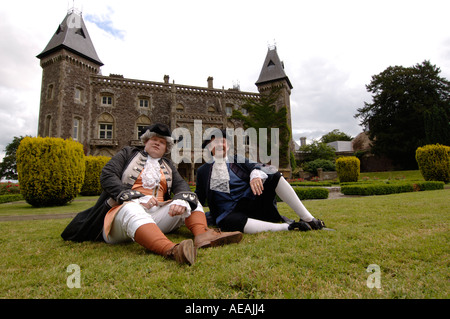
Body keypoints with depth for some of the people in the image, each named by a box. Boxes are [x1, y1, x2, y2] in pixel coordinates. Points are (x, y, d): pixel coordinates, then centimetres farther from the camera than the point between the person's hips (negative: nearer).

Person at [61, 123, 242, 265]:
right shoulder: (128, 154, 17)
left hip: (156, 215, 4)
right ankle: (171, 250, -63)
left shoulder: (167, 166, 25)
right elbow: (107, 175, 1)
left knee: (190, 200, -7)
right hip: (125, 208, -4)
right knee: (132, 209, -37)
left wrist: (182, 200, -19)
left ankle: (202, 236, -40)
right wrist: (136, 197, -15)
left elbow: (181, 185, 8)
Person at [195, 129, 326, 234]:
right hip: (231, 212, -1)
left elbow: (254, 166, -6)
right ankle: (286, 227, -35)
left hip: (253, 203, 2)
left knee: (274, 175, -19)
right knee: (225, 222, -38)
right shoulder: (203, 170, 14)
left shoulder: (237, 160, 14)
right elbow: (199, 198, 16)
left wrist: (256, 174, -28)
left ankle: (308, 219, -17)